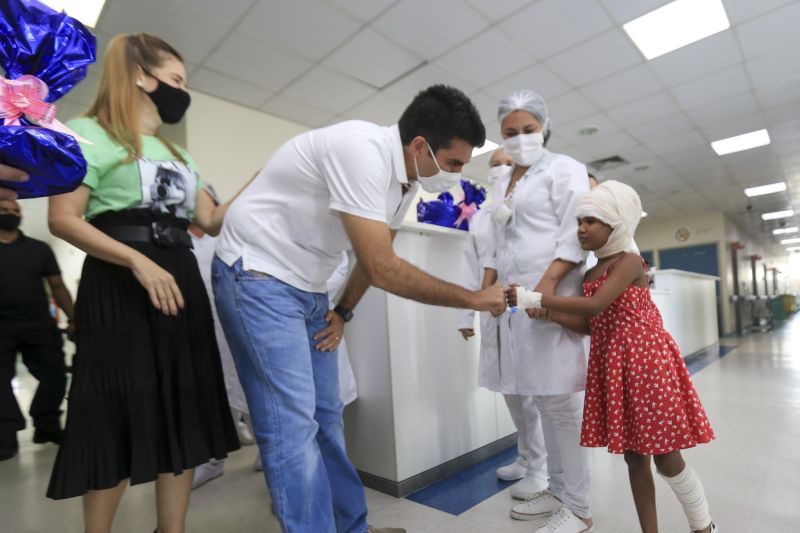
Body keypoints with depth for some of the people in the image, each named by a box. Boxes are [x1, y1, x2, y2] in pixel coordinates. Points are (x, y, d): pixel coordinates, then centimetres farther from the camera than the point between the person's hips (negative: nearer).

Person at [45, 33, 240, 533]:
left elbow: (213, 220, 16)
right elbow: (63, 219, -9)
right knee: (120, 421, 0)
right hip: (120, 287, -6)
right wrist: (138, 260, -20)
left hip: (181, 284, 7)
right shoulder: (92, 133, 1)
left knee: (182, 417, 8)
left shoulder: (179, 155, 22)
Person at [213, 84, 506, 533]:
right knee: (293, 425, -10)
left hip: (308, 289, 8)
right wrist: (473, 299, -19)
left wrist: (344, 312, 9)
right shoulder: (362, 149, -26)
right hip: (257, 274, -7)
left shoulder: (408, 177, 2)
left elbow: (376, 255, 15)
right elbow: (383, 270, -28)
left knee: (326, 417, 11)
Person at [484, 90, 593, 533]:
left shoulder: (563, 169, 5)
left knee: (559, 398, -5)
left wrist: (547, 283, -19)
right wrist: (486, 289, 7)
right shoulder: (501, 184, 22)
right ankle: (557, 489, 23)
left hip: (553, 293, -6)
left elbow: (575, 235, -7)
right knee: (523, 393, 8)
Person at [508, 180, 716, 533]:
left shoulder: (629, 261, -11)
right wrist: (546, 312, -8)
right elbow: (590, 325, 6)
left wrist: (534, 298, -27)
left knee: (665, 458, 6)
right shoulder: (591, 273, 11)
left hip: (645, 362, -7)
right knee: (633, 456, 13)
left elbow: (595, 306, -27)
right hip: (611, 366, 7)